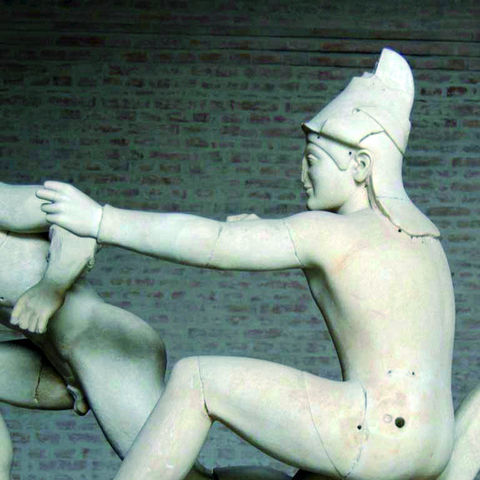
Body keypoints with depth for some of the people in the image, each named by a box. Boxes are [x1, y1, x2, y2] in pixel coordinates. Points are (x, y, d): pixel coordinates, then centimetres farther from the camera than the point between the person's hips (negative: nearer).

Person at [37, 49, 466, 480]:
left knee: (195, 380, -1)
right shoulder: (418, 230, 17)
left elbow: (210, 242, -14)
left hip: (375, 440, -9)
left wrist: (99, 221, -10)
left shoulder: (329, 231, -8)